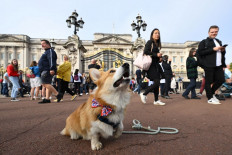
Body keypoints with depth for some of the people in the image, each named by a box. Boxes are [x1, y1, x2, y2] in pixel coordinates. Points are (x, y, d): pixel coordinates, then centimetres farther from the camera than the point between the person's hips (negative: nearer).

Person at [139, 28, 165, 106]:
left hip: (156, 65, 8)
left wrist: (159, 56, 5)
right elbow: (145, 51, -16)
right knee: (156, 82, -12)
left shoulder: (157, 44, 19)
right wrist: (156, 55, -16)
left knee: (157, 83, 7)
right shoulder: (149, 42, -4)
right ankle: (144, 94, 5)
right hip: (151, 65, -8)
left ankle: (156, 100, 15)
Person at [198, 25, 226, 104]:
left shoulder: (219, 41, 23)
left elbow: (222, 53, 29)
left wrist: (223, 50, 5)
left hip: (218, 65, 7)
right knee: (209, 81, -2)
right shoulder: (204, 42, 1)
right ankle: (210, 98, 8)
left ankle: (212, 92, 26)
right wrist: (213, 49, -16)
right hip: (209, 65, -7)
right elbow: (200, 52, -11)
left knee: (221, 79, 5)